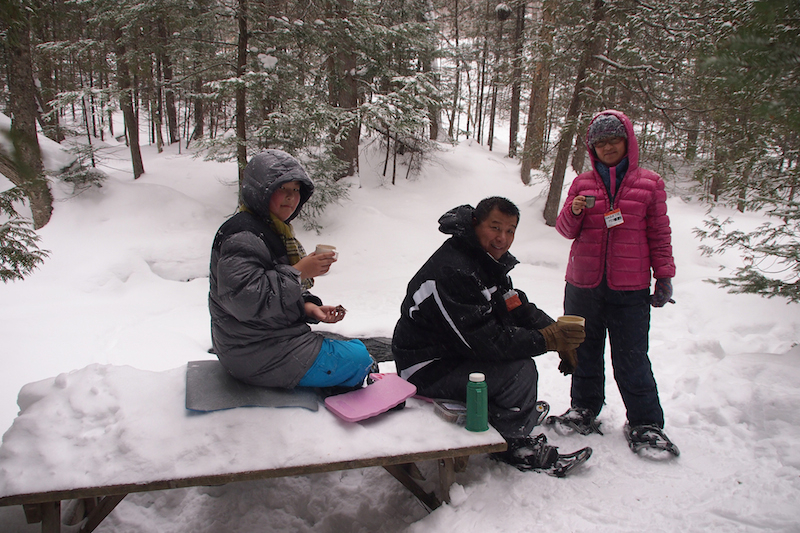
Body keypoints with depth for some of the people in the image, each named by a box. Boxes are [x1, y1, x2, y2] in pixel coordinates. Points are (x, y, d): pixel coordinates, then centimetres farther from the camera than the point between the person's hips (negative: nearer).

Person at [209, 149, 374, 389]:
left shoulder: (273, 230, 13)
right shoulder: (243, 238, -21)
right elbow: (246, 301, -30)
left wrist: (309, 307, -2)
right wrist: (298, 272, -26)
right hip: (259, 356, -11)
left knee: (355, 349, 19)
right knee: (358, 358, -8)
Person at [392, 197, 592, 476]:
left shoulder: (490, 260, 5)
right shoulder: (452, 272, -28)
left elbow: (517, 307, 9)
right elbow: (484, 342, -29)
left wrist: (557, 333, -8)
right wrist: (547, 339, -24)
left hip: (455, 351, 10)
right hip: (429, 370, -10)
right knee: (521, 371, -20)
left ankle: (520, 412, 18)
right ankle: (512, 444, 2)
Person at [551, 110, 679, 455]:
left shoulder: (649, 183, 4)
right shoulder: (583, 183, 7)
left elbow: (659, 234, 7)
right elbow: (567, 231, 8)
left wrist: (664, 277, 5)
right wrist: (574, 210, -13)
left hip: (630, 288, -2)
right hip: (583, 284, 2)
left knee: (632, 358, 1)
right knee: (585, 352, 12)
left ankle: (645, 423, 15)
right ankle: (585, 410, 27)